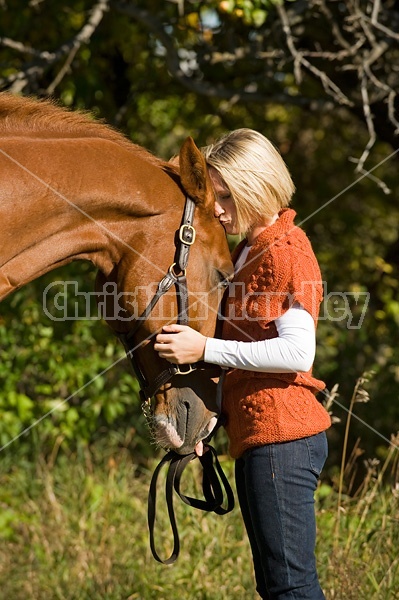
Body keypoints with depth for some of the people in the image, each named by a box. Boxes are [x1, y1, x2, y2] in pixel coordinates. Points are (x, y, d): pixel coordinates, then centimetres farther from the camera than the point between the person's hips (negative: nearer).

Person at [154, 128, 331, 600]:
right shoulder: (245, 252, 19)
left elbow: (298, 351, -21)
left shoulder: (284, 251, -11)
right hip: (255, 436, 10)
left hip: (281, 435, -10)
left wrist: (206, 349, -22)